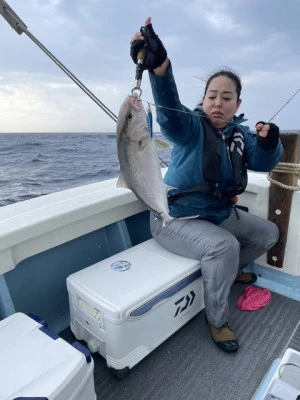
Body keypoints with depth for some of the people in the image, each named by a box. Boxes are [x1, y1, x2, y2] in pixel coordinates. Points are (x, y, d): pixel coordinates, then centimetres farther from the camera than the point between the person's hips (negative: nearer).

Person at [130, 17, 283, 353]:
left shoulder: (240, 134, 5)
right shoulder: (191, 127, -15)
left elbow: (263, 162, -7)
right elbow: (169, 111, -37)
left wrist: (269, 143, -30)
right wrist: (160, 68, -56)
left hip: (220, 213, 7)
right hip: (176, 217, -7)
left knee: (268, 232, 14)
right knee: (223, 247, -32)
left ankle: (231, 270, 36)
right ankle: (217, 319, -6)